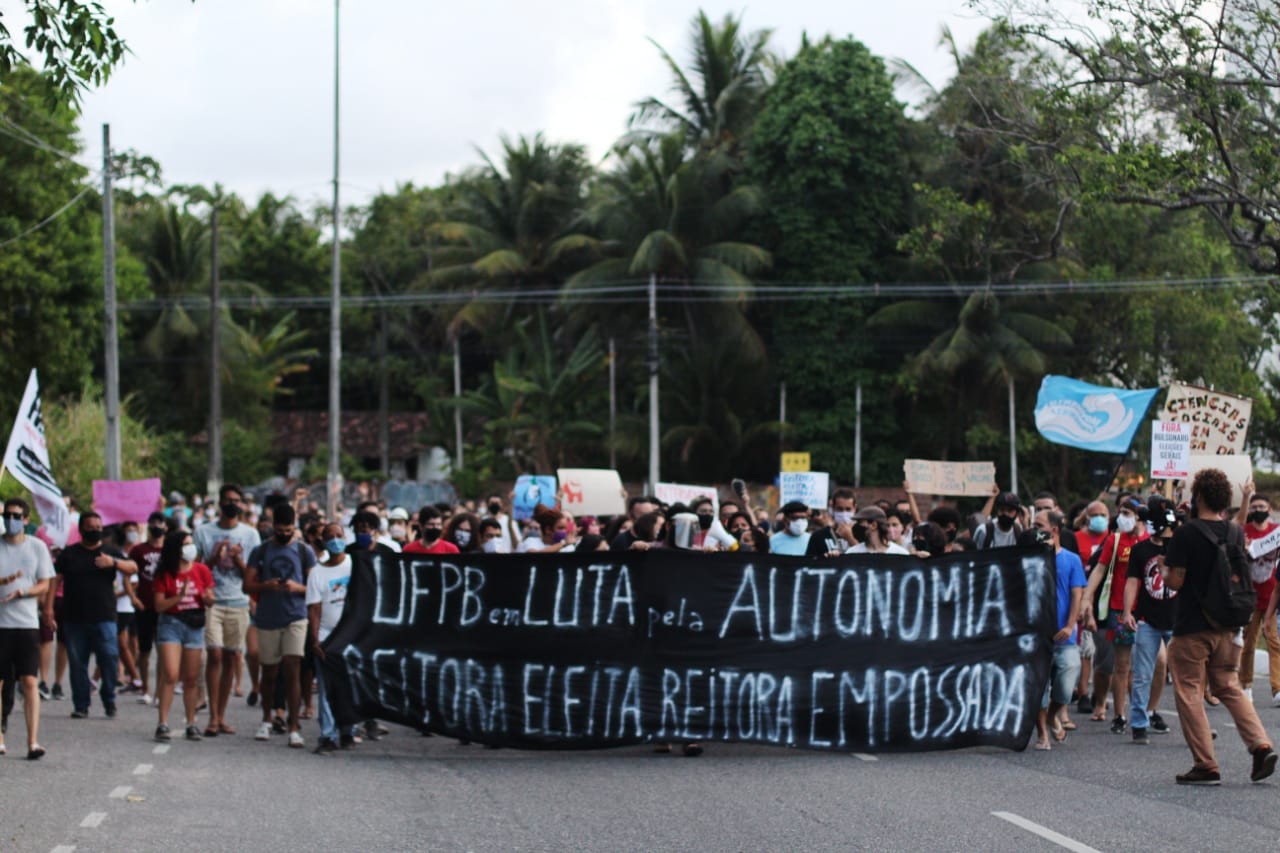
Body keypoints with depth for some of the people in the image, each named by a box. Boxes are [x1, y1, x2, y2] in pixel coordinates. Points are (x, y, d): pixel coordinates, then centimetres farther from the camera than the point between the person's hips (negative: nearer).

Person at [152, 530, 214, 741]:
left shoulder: (201, 571, 4)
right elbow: (159, 605, -5)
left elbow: (210, 601, 8)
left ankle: (191, 724, 14)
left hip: (195, 626, 3)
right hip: (170, 623, -3)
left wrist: (208, 598, -15)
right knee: (171, 675, -12)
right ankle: (163, 723, -11)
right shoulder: (164, 574, -2)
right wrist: (179, 596, -18)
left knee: (191, 678, 7)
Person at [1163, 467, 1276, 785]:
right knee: (1229, 687, 17)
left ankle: (1206, 766, 0)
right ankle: (1260, 745, -1)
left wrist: (1165, 571, 5)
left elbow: (1176, 581, -15)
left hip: (1191, 628, -6)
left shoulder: (1186, 533, -13)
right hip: (1227, 627, 6)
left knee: (1189, 693, 3)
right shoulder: (1236, 534, 5)